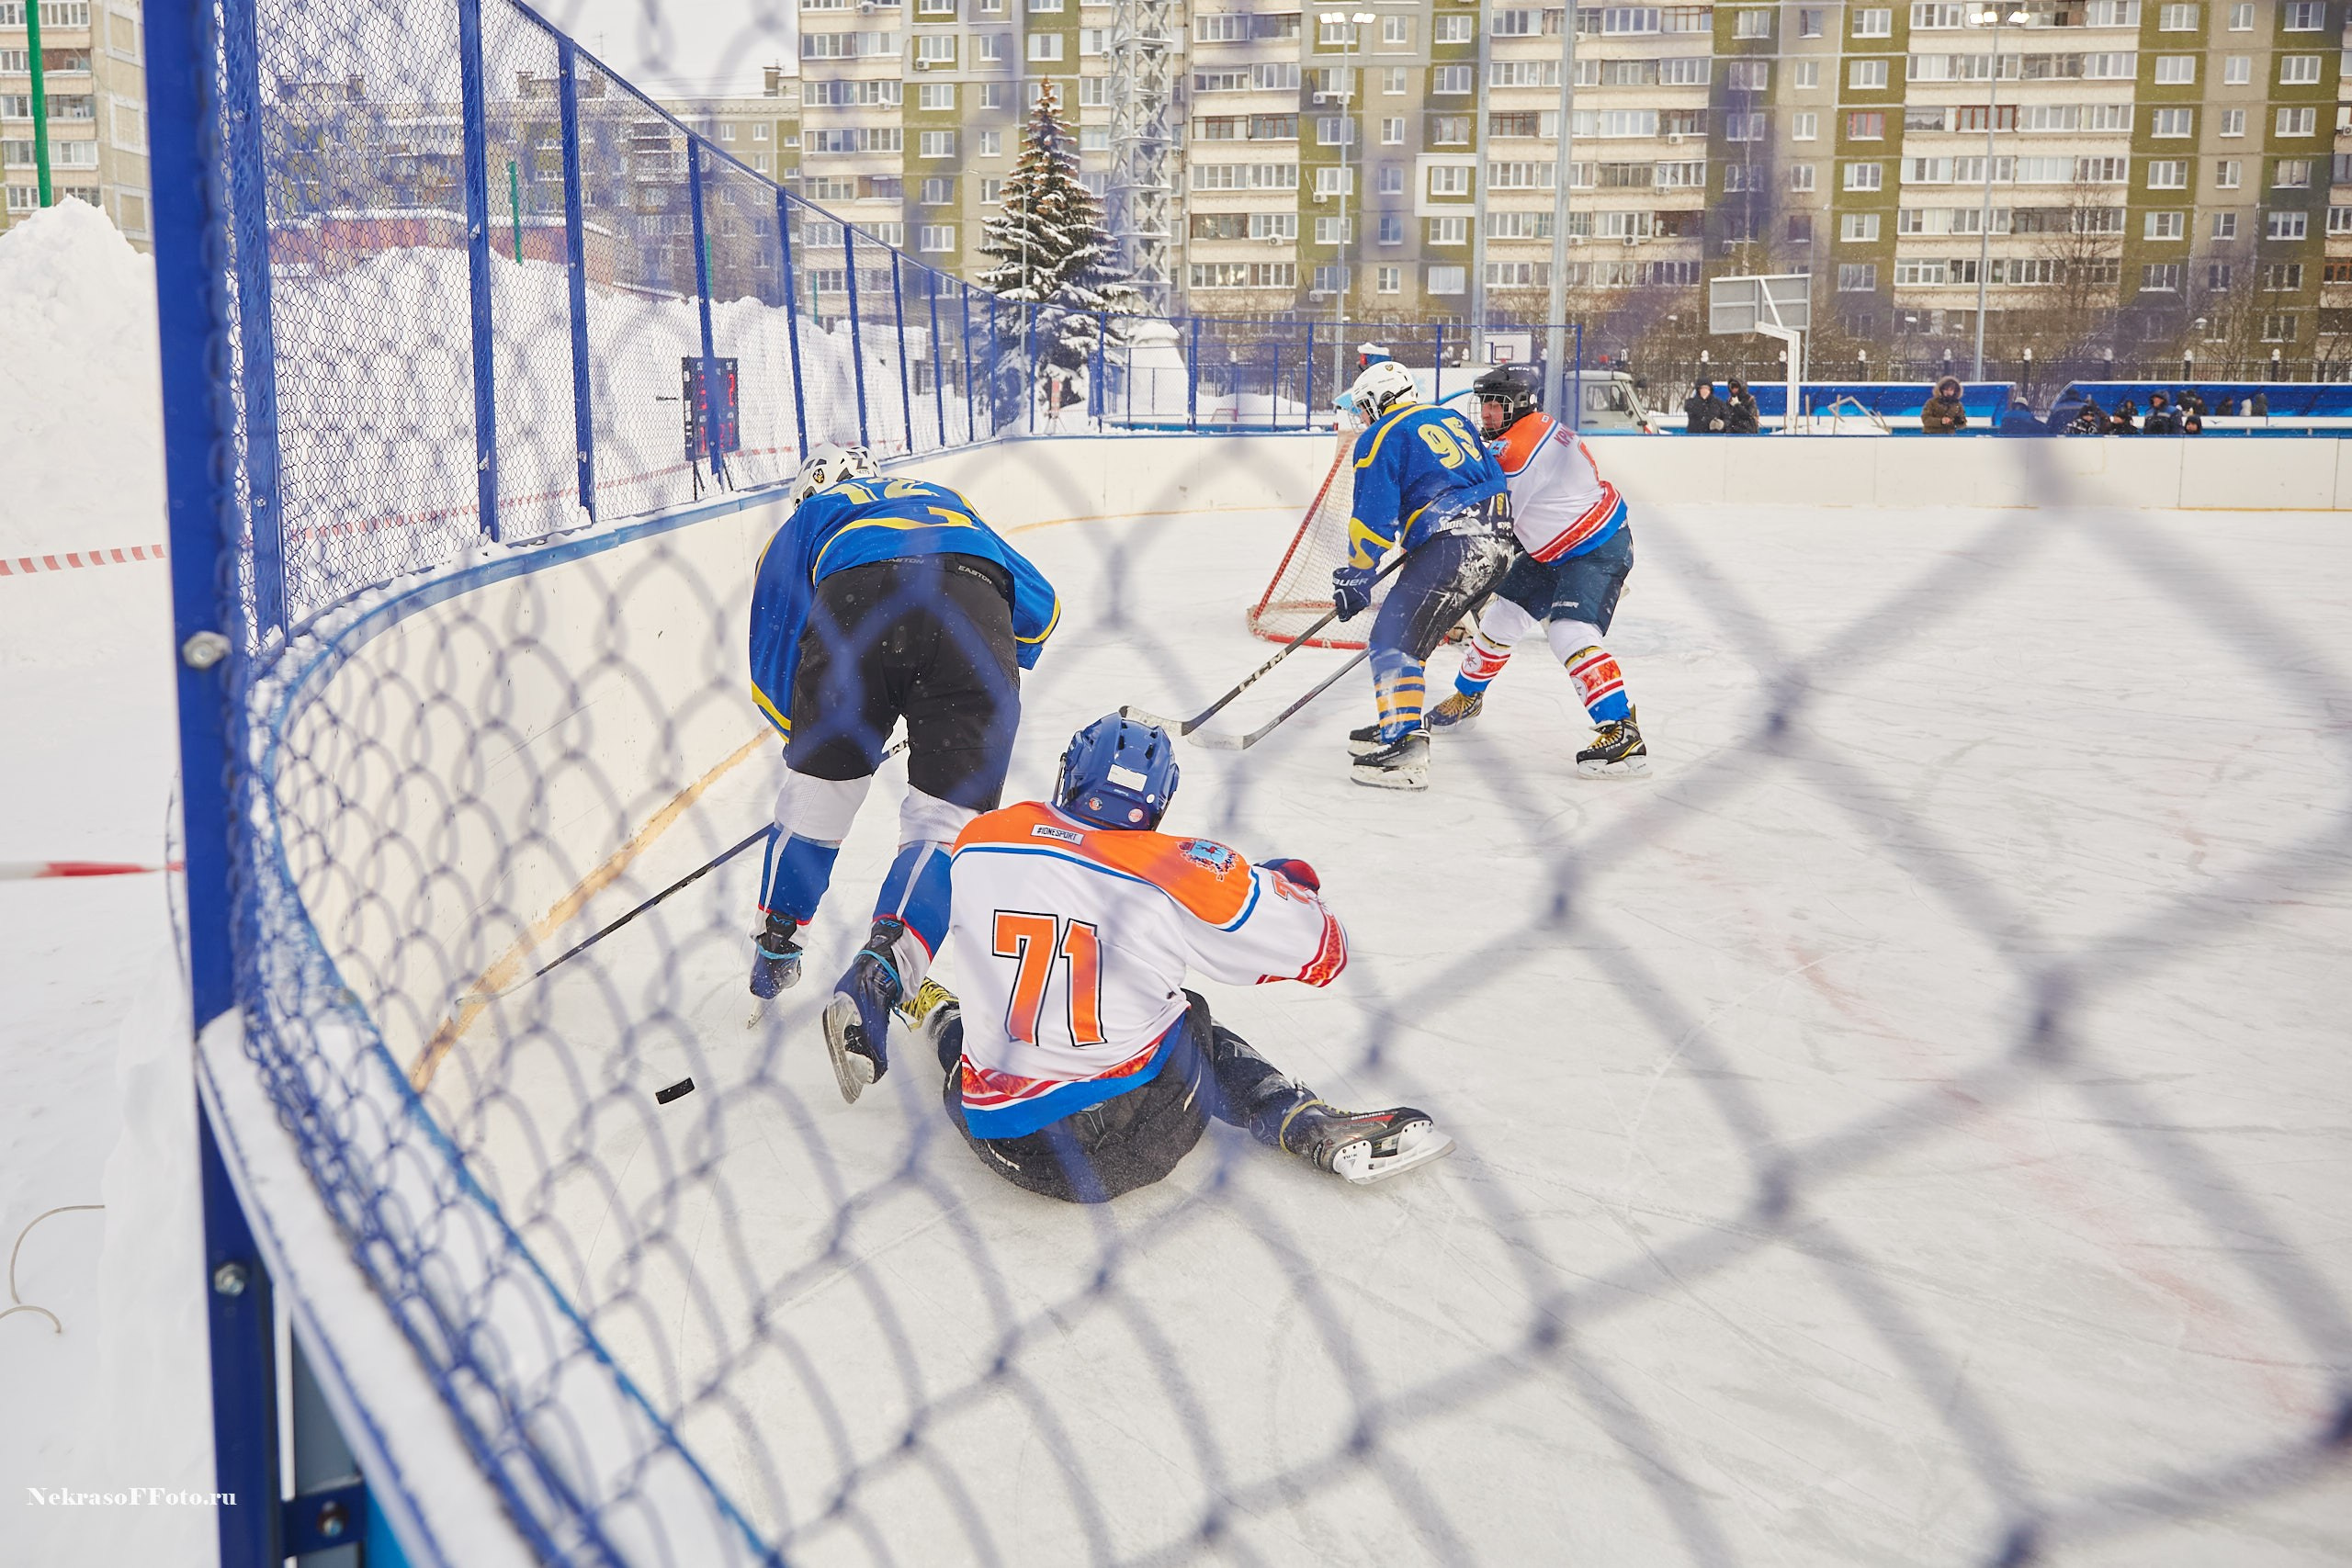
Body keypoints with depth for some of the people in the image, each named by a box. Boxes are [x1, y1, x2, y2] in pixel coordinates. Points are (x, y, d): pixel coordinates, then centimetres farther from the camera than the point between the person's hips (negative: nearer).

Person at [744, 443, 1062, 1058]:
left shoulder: (804, 522, 37)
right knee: (947, 816, 8)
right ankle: (883, 968, -10)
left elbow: (769, 669, 30)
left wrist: (808, 733, 48)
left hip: (855, 599, 0)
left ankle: (773, 952, 38)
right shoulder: (944, 499, 44)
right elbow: (1041, 607, 38)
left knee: (818, 787, 22)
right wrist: (993, 681, 54)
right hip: (975, 607, 1)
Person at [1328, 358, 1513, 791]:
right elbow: (1494, 479, 25)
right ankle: (1394, 723, 27)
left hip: (1451, 549, -9)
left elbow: (1374, 520, -7)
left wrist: (1355, 577, 4)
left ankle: (1404, 748, -19)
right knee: (1410, 632, 21)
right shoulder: (1452, 419, 24)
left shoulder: (1382, 438, 0)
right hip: (1496, 547, 9)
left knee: (1393, 640, -8)